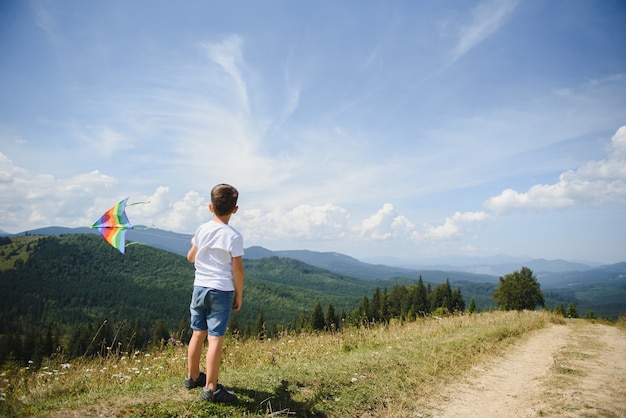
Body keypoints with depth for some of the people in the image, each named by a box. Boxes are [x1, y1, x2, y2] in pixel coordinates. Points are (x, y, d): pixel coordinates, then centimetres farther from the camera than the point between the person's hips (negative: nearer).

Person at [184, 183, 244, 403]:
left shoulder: (202, 230, 1)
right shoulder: (233, 236, -12)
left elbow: (191, 257, 13)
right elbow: (237, 269, -10)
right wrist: (239, 295, 0)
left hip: (200, 287, 5)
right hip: (222, 291, -5)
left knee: (198, 333, 16)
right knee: (215, 338, -2)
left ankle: (192, 377, 32)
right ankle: (210, 388, 2)